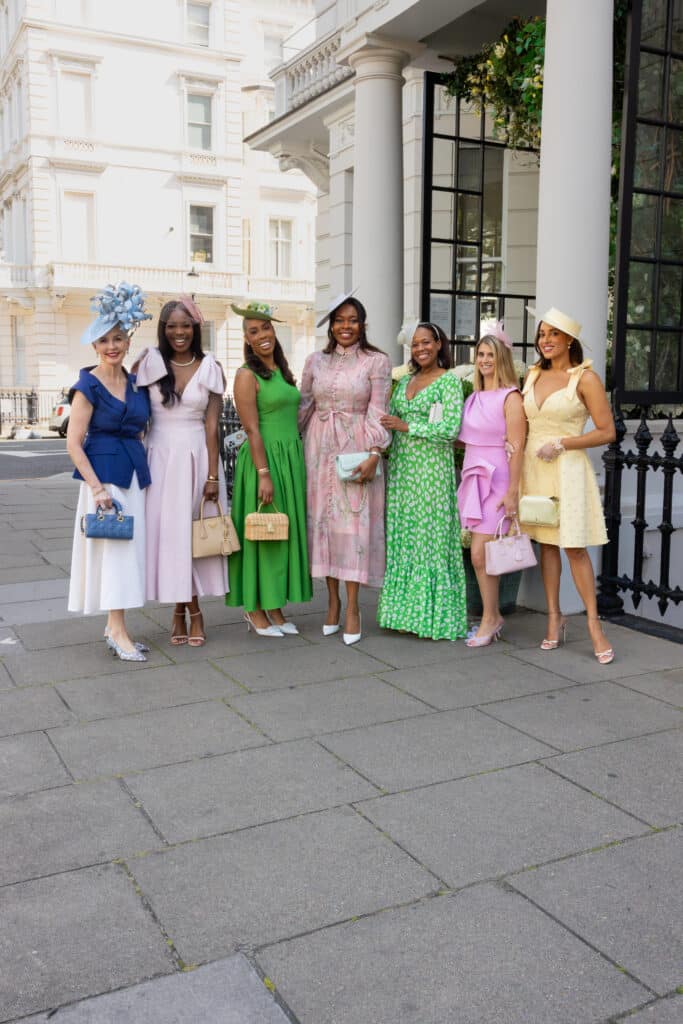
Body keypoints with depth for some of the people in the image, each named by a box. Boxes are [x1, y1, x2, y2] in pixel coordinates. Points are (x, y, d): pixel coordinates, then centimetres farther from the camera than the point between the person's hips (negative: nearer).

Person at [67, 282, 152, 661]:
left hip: (135, 473, 6)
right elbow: (74, 444, -10)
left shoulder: (137, 383, 10)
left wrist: (141, 467, 8)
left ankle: (113, 625, 20)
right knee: (112, 548, -5)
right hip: (103, 474, -6)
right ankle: (118, 633, 2)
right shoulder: (88, 386, -7)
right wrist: (97, 487, -16)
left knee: (129, 547, 9)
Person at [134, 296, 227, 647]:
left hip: (197, 456, 0)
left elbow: (212, 425, -2)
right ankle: (180, 610, 15)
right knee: (167, 530, 3)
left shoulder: (210, 368, 1)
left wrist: (213, 475, -7)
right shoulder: (149, 363, 1)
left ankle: (192, 611, 15)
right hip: (160, 457, 1)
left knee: (195, 532, 4)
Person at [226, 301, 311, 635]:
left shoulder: (282, 371, 14)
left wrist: (296, 465, 14)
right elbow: (252, 430, -14)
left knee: (286, 533, 10)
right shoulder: (247, 375, -8)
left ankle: (275, 608, 20)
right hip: (263, 460, -8)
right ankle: (255, 610, 11)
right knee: (261, 534, -1)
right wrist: (264, 474, -20)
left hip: (292, 459, 8)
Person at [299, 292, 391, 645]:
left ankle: (352, 606, 2)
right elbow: (304, 407, 14)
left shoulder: (377, 361, 0)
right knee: (323, 520, 5)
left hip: (357, 450, -3)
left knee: (354, 523, -5)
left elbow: (377, 412, -5)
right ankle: (332, 599, 16)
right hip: (320, 449, 4)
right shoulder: (315, 361, 10)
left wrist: (374, 453, -16)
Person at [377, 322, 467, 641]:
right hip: (401, 467, 6)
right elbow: (389, 421, 18)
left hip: (431, 468, -6)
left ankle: (432, 613, 6)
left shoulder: (449, 380, -3)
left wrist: (406, 426, -13)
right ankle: (405, 610, 15)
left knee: (430, 537, -2)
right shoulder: (405, 381, 16)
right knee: (402, 538, 6)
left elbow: (451, 429, -13)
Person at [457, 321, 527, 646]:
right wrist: (466, 479, 9)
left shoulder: (510, 397, -8)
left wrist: (512, 492, -17)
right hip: (472, 479, 7)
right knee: (480, 555, 7)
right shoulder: (474, 397, 13)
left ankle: (489, 619, 7)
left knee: (480, 554, -8)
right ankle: (493, 617, 19)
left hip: (496, 482, -6)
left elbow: (516, 448, -13)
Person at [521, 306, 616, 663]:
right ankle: (555, 618, 15)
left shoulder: (585, 378, -5)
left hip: (567, 469, -5)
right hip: (533, 466, 5)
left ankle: (594, 624, 2)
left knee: (575, 547, -7)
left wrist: (561, 443, -15)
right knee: (546, 543, 8)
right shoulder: (533, 375, 11)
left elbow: (607, 432, -7)